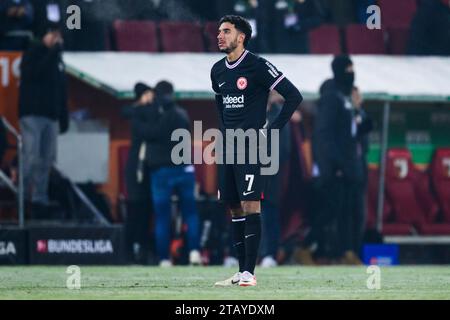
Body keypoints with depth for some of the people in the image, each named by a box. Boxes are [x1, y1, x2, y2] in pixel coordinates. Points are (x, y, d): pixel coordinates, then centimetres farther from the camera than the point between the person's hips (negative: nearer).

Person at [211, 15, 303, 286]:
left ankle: (249, 273, -15)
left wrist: (272, 130, -11)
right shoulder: (218, 70, 12)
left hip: (251, 145, -7)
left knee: (250, 205, -13)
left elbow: (294, 96, -11)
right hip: (228, 147, 7)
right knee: (235, 210, 7)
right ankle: (241, 272, 11)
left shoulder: (258, 66, -10)